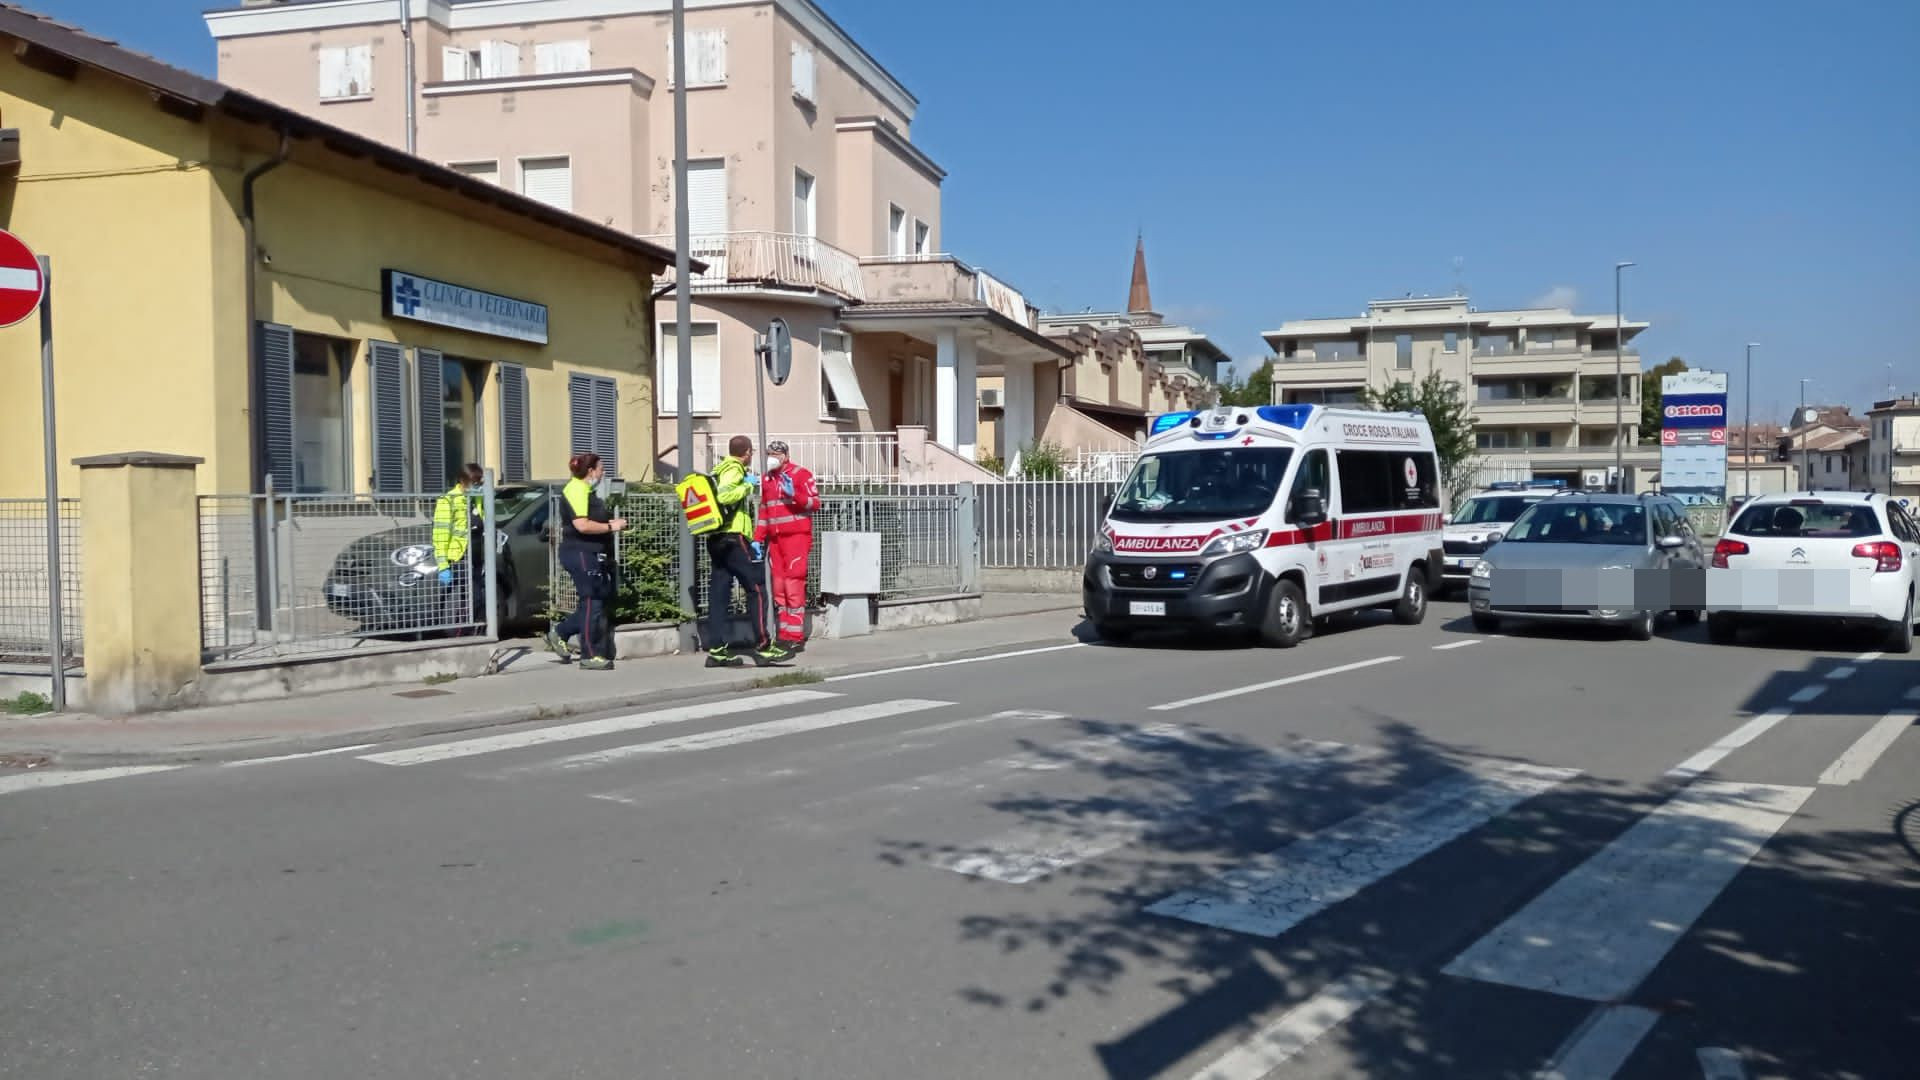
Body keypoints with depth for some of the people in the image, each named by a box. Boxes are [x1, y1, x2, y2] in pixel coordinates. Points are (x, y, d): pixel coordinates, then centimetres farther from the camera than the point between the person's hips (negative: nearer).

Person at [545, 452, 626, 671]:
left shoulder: (587, 490, 18)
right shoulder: (577, 490, -15)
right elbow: (582, 525, -26)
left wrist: (611, 521, 14)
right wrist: (611, 526, -16)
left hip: (592, 554, 10)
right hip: (581, 554, -10)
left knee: (598, 601, 13)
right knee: (592, 602, -6)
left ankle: (559, 634, 23)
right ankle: (591, 656, 0)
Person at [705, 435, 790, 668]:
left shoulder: (721, 469, 21)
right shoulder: (734, 470, -8)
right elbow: (724, 496, -26)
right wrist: (748, 485, -13)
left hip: (716, 539, 9)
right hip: (732, 538, -9)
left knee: (719, 593, 6)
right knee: (756, 590, -5)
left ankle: (716, 649, 4)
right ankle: (763, 647, -6)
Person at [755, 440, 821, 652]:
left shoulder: (801, 475, -3)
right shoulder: (767, 479, 18)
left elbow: (815, 503, -8)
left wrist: (793, 494, -22)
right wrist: (757, 539, 17)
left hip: (796, 536, -7)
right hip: (775, 538, 7)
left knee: (793, 584, -12)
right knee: (779, 586, 6)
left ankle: (796, 637, -9)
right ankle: (785, 635, 11)